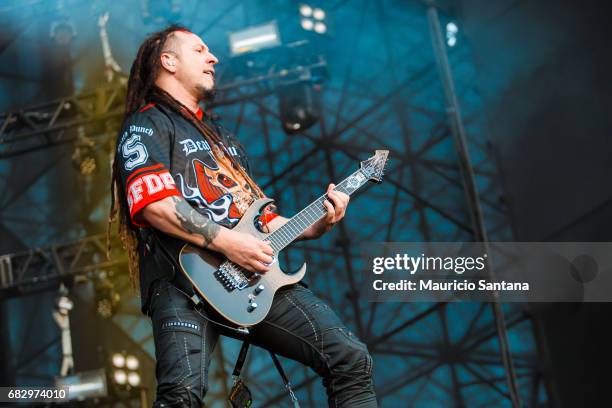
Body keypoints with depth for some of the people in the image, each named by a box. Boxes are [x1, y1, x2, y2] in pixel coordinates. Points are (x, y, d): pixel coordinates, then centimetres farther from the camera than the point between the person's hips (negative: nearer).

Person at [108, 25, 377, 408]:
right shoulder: (146, 125, 7)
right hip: (185, 280, -7)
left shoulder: (223, 137, 32)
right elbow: (155, 203, -12)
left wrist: (316, 225, 14)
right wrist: (227, 241, -17)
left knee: (352, 358, -6)